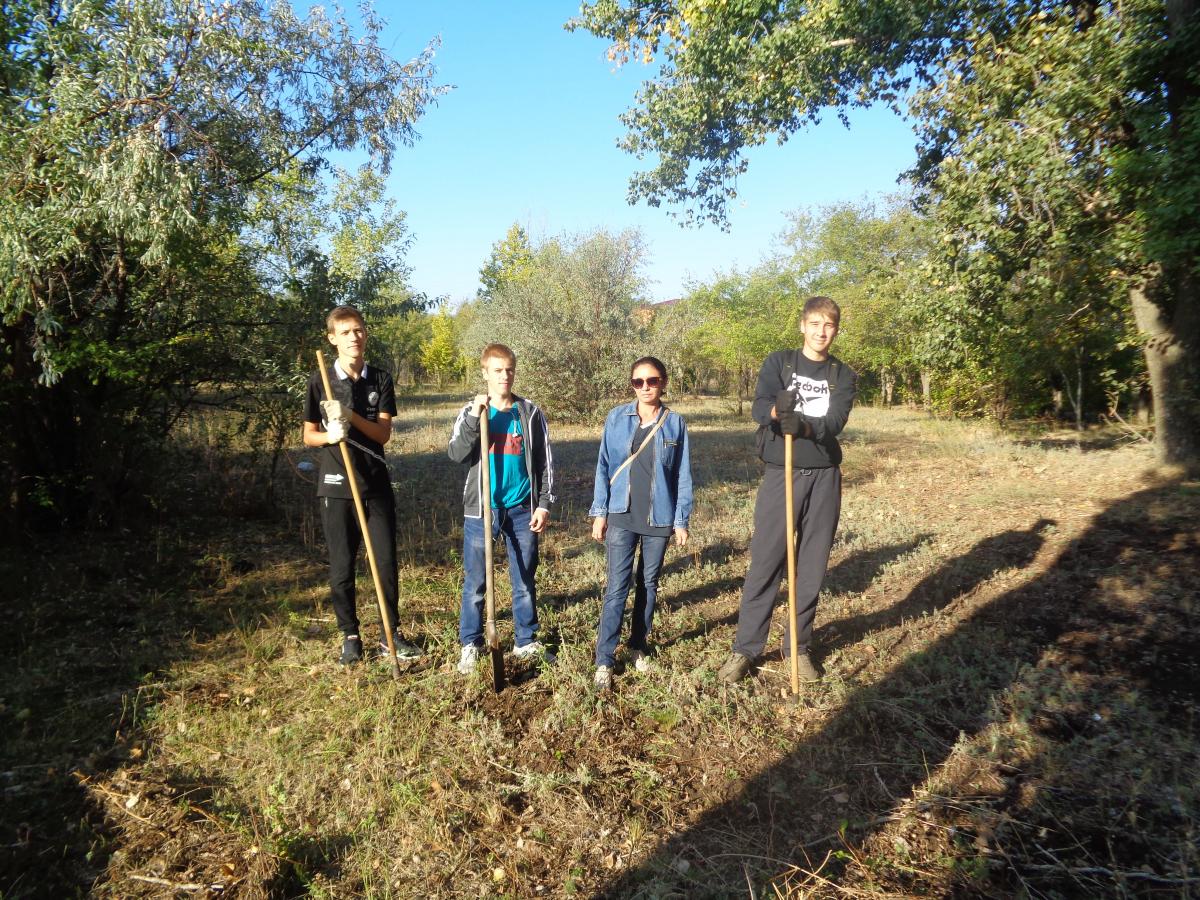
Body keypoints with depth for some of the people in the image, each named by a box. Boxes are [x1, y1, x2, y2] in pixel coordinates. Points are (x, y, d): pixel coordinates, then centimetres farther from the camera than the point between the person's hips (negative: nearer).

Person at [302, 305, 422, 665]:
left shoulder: (380, 379, 4)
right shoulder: (320, 381, 0)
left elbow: (384, 433, -4)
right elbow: (309, 436, 4)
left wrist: (350, 416, -20)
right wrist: (330, 436, -17)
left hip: (376, 483, 2)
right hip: (336, 486, -1)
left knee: (386, 562, 3)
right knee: (341, 566, 6)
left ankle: (390, 634, 17)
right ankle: (350, 636, 21)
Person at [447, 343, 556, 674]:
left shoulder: (531, 413, 4)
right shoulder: (470, 413, 3)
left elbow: (545, 462, 5)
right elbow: (457, 454, -11)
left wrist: (544, 504, -2)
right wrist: (474, 417, -19)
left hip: (522, 510, 1)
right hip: (481, 510, -1)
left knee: (525, 581, 11)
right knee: (475, 583, 6)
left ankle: (527, 642, 25)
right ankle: (470, 645, 21)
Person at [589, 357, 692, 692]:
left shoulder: (675, 423, 0)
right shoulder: (617, 419, -2)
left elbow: (682, 475, 3)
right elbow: (604, 467, 1)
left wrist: (682, 520, 1)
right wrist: (599, 512, -2)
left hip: (659, 519, 1)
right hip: (621, 517, -1)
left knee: (648, 584, 12)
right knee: (617, 587, -4)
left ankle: (638, 646, 29)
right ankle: (604, 661, 1)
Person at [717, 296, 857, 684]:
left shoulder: (843, 376, 7)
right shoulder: (778, 362, 3)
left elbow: (834, 422, -11)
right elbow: (759, 407, -14)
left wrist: (804, 425, -32)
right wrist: (776, 411, -37)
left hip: (824, 477, 2)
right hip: (781, 474, -2)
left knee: (812, 568, 8)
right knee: (765, 564, -1)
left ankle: (799, 648, 23)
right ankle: (745, 649, 9)